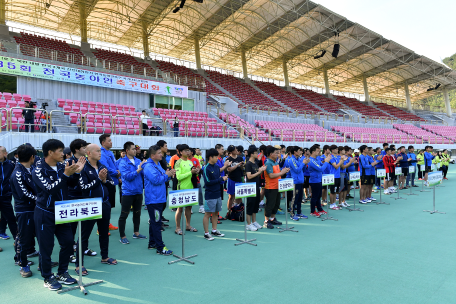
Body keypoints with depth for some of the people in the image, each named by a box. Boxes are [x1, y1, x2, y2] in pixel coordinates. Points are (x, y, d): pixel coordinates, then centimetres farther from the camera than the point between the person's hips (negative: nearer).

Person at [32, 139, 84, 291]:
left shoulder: (62, 167, 1)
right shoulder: (38, 170, -13)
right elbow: (49, 188, -25)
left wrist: (76, 172, -13)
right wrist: (65, 174, -30)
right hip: (45, 214, -5)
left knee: (68, 242, 7)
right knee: (46, 247, 5)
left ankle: (62, 273, 25)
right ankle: (48, 278, 22)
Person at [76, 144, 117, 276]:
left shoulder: (102, 167, 9)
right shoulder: (83, 168, -11)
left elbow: (113, 184, 7)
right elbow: (84, 187, -20)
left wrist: (105, 180, -12)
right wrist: (98, 179, -20)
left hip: (105, 204, 7)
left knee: (104, 232, 18)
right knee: (84, 235, 2)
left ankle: (105, 256, 35)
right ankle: (79, 264, 12)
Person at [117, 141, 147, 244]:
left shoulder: (138, 161, 7)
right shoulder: (123, 162, -8)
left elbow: (144, 175, 8)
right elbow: (127, 176, -19)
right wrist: (138, 169, -24)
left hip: (138, 191, 6)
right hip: (128, 192, -6)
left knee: (137, 213, 16)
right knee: (124, 215, 2)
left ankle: (136, 232, 31)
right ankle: (122, 236, 14)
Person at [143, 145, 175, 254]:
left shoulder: (158, 165, 15)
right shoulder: (149, 167, -15)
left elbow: (163, 179, 20)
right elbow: (156, 180, -23)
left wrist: (169, 175, 0)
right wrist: (167, 175, -13)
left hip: (160, 198, 10)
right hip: (153, 199, -10)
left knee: (155, 222, 17)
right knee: (156, 223, -5)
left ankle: (152, 243, 29)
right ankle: (160, 248, -1)